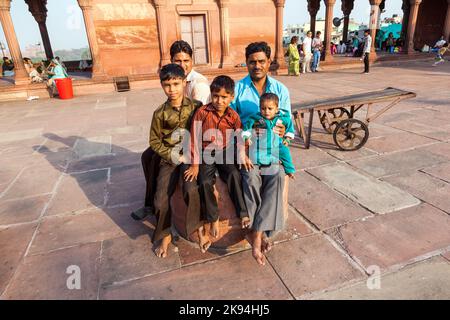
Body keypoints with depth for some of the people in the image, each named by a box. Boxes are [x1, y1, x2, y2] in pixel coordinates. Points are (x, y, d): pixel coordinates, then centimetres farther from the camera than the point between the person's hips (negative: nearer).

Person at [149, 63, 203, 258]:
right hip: (170, 158, 2)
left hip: (191, 155, -1)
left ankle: (196, 227, 0)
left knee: (191, 190, -28)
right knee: (161, 197, -12)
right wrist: (173, 156, -7)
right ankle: (164, 235, 15)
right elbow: (155, 141, 6)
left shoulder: (196, 107, -2)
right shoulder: (160, 113, 1)